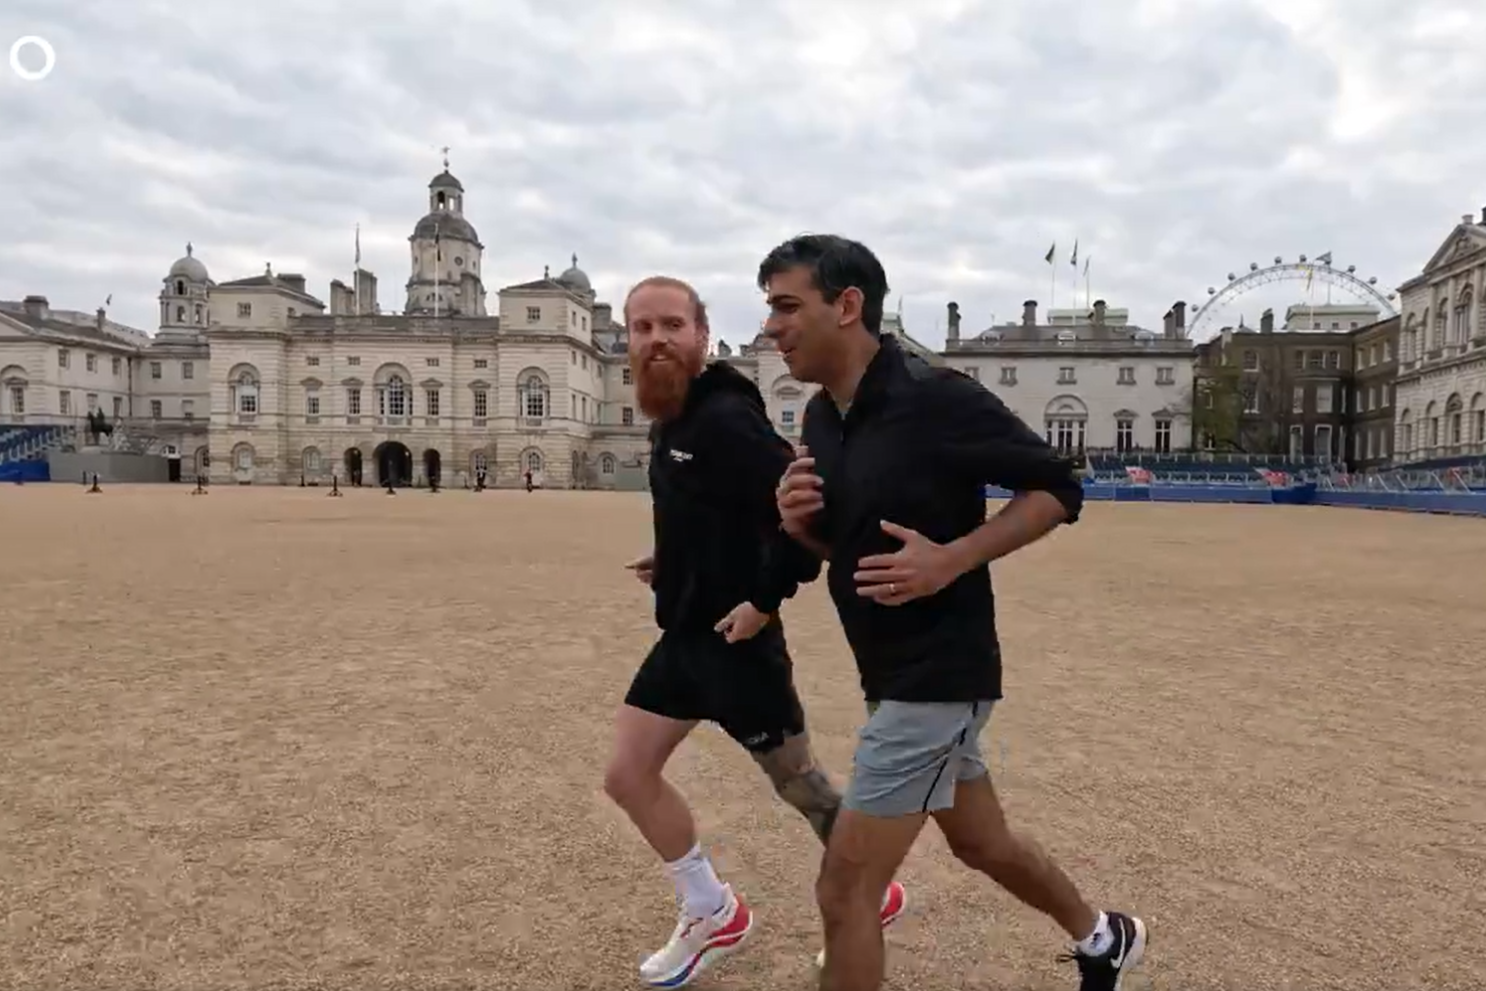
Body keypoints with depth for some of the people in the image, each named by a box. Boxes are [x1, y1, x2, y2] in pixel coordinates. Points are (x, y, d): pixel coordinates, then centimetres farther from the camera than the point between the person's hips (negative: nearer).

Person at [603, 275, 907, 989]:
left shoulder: (727, 418, -20)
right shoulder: (667, 425, 9)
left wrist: (766, 597, -22)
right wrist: (675, 562, 10)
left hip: (735, 639, -9)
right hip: (681, 636, 9)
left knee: (797, 780, 9)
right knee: (628, 775, 12)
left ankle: (871, 895, 36)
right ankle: (714, 915, 31)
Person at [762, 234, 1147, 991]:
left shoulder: (937, 398, -20)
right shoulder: (821, 417, 3)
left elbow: (1058, 489, -12)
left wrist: (952, 558, -25)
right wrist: (798, 521, -9)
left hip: (938, 675, -8)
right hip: (894, 674, 8)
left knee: (843, 891, -3)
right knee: (982, 843, 26)